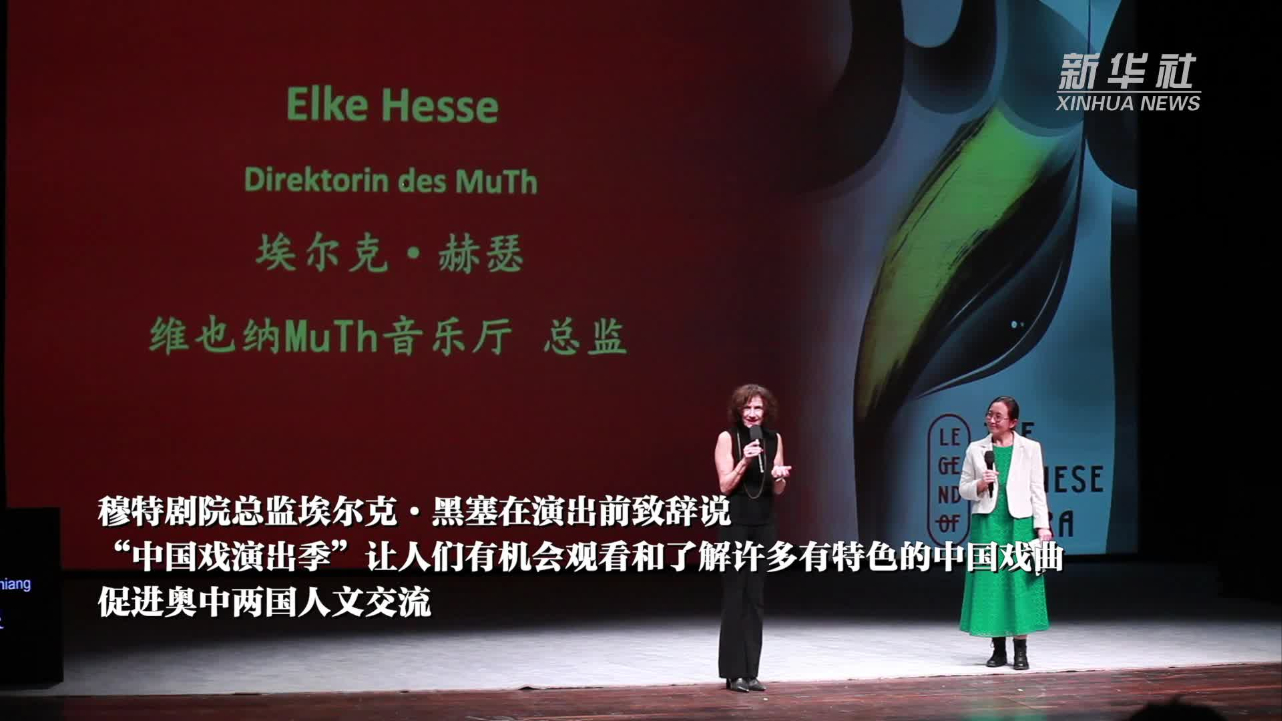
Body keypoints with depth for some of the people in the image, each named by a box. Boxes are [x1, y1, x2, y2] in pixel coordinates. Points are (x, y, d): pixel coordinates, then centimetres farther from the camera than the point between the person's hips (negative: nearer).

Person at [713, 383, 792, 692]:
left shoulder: (774, 439, 7)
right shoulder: (727, 438, -5)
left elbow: (778, 491, 9)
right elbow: (725, 486, -8)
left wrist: (780, 476, -13)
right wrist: (744, 461, -22)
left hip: (764, 524, 4)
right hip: (735, 523, -4)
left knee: (756, 596, 4)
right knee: (734, 594, -3)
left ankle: (750, 671, 8)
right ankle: (733, 672, 0)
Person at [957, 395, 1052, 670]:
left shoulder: (1030, 449, 3)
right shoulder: (976, 449, 7)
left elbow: (1038, 491, 3)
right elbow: (963, 489, 10)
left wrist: (1042, 526, -4)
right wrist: (980, 484, -10)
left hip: (1019, 524, -2)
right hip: (987, 524, 2)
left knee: (1020, 583, -2)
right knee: (989, 583, 0)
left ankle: (1021, 650, 4)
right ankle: (998, 648, 9)